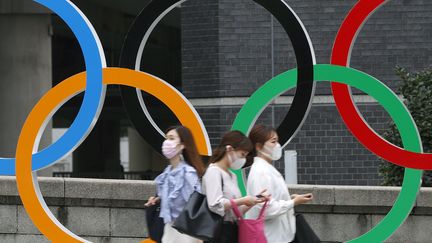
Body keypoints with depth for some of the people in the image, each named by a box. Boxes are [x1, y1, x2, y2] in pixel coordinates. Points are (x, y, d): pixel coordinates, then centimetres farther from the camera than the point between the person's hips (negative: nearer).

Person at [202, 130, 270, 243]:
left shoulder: (232, 176, 16)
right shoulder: (213, 171, -9)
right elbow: (215, 205, -23)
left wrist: (253, 200, 3)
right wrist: (243, 201, -17)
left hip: (232, 230, 9)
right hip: (219, 232, -9)